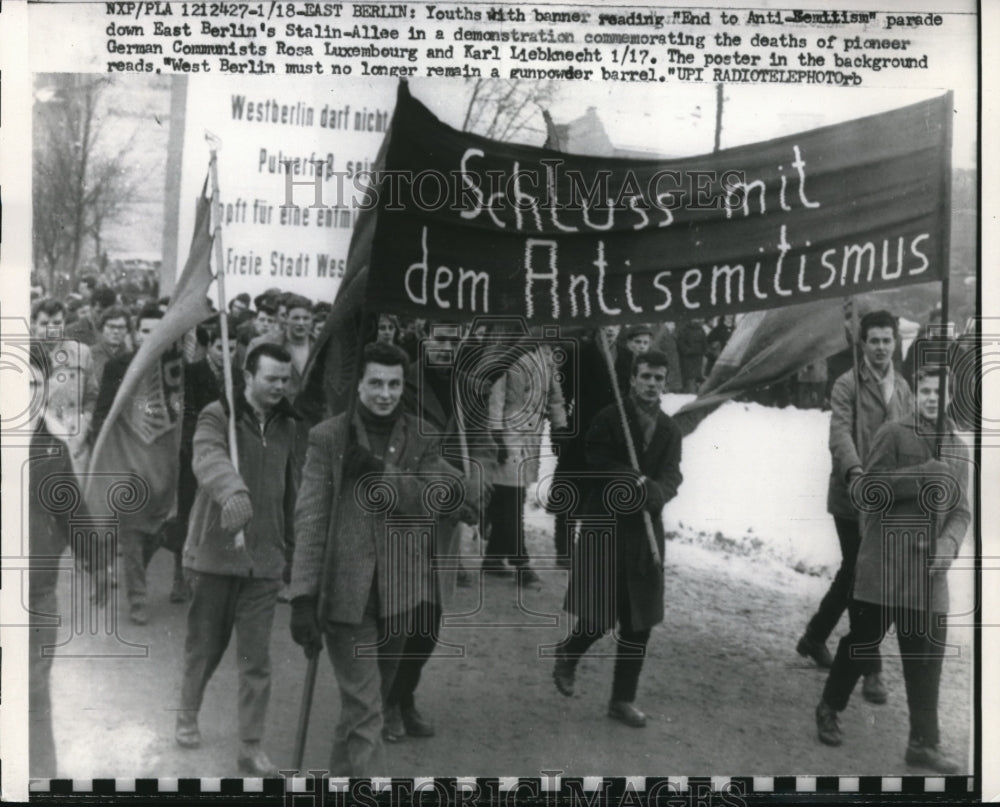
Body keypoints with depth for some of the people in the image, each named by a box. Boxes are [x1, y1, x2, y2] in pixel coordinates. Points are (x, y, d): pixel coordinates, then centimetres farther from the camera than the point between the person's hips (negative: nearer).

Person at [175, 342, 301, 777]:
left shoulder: (287, 427, 7)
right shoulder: (217, 416, -8)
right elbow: (209, 457, -31)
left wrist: (294, 548, 15)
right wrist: (232, 490, -51)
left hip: (264, 559, 3)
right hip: (215, 553, -3)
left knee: (257, 658, 2)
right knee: (205, 644, 14)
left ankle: (250, 746, 12)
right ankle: (188, 715, 38)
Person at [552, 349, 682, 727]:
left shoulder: (669, 430, 7)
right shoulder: (609, 419, -7)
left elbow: (672, 477, -5)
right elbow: (601, 465, -17)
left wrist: (654, 493, -26)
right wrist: (638, 482, -25)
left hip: (645, 531, 5)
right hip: (604, 526, -5)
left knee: (640, 622, 7)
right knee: (599, 618, 0)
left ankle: (623, 700, 21)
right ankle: (566, 656, 33)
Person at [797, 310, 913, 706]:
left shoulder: (901, 387, 12)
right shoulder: (847, 385, -8)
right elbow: (840, 433, -20)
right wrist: (854, 470, -37)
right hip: (853, 496, -6)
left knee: (853, 574, 17)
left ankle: (815, 637, 37)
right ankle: (871, 670, 6)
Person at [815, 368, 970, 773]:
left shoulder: (958, 450, 12)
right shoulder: (894, 434, -5)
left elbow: (962, 510, 13)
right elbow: (867, 490, -10)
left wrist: (950, 542, -7)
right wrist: (921, 476, -19)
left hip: (929, 571, 5)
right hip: (884, 562, -5)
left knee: (927, 655, 4)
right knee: (861, 639, 6)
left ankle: (924, 743, 13)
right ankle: (829, 709, 27)